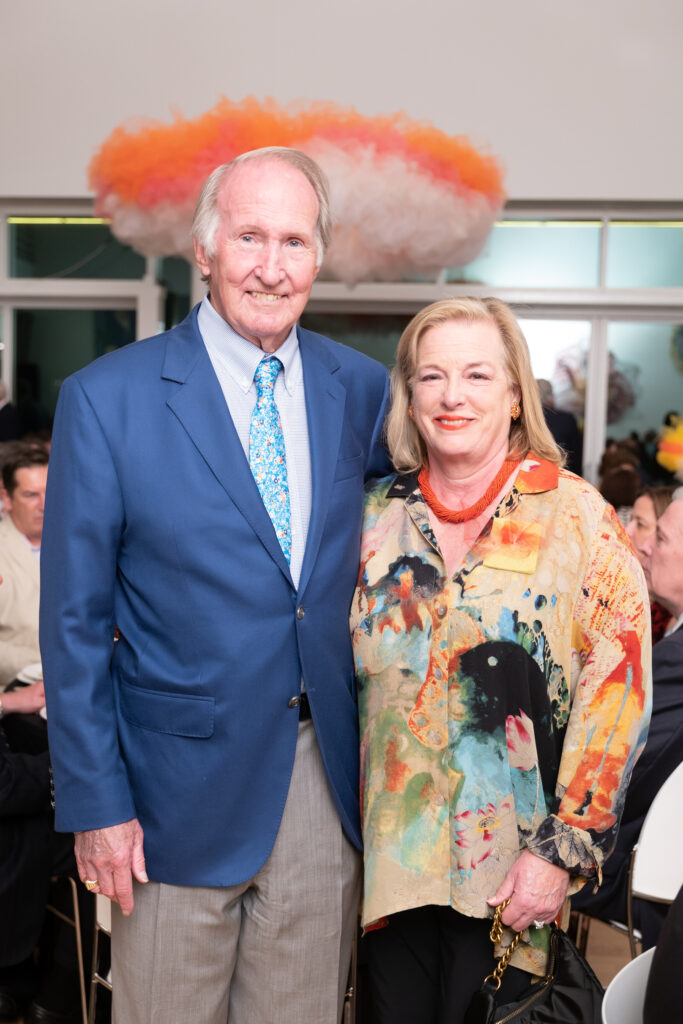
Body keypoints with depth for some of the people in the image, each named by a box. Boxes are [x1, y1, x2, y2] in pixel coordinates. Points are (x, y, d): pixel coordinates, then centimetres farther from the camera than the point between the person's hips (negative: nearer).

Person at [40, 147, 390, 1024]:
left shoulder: (363, 388, 3)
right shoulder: (105, 398, -8)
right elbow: (74, 621, -6)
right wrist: (95, 803, -7)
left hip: (326, 780, 3)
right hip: (184, 786, -3)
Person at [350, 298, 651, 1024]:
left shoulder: (576, 517, -8)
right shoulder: (379, 516, 4)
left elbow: (618, 690, -10)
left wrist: (562, 852, -13)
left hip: (510, 876, -3)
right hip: (391, 856, 3)